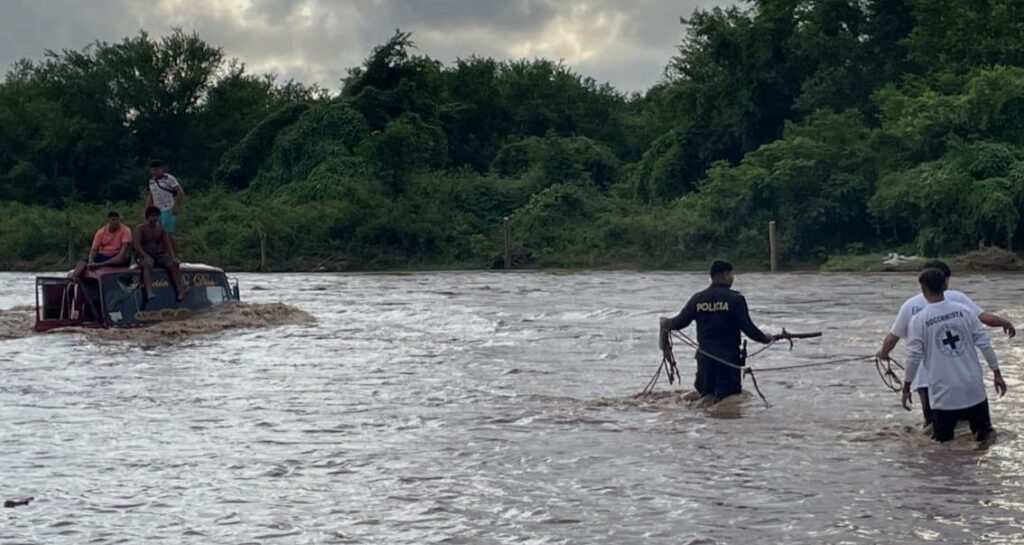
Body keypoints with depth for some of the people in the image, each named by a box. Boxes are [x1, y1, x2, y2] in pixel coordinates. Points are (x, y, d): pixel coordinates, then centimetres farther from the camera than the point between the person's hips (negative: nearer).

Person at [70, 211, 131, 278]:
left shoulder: (125, 230, -8)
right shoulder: (101, 232, 1)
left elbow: (124, 247, -18)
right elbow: (94, 249, -2)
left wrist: (120, 257, -38)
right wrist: (91, 261, -23)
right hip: (102, 255, 3)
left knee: (123, 259, -41)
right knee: (83, 262, -23)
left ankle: (98, 265, -51)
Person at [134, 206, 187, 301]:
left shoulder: (161, 229, 10)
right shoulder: (141, 228, -3)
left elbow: (168, 244, 4)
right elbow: (137, 245, -12)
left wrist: (173, 257, -13)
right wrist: (146, 256, -28)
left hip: (159, 255, 5)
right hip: (144, 255, -5)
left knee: (174, 264, -21)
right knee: (148, 264, -39)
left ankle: (180, 291, -33)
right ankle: (149, 292, -56)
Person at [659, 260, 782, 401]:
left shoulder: (698, 298, 2)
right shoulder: (735, 299, -9)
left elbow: (679, 322, 5)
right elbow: (748, 327, -12)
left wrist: (666, 323, 27)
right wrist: (767, 339, 4)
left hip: (705, 356, 4)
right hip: (729, 356, -4)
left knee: (705, 395, 16)